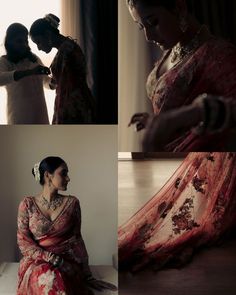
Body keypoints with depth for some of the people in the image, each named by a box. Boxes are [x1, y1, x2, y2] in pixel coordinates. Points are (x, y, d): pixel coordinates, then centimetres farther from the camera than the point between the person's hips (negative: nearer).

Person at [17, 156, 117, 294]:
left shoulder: (72, 203, 5)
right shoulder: (28, 204, 0)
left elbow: (77, 239, 5)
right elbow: (23, 242, -4)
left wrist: (88, 276, -1)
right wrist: (54, 259, -16)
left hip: (67, 261, 1)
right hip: (37, 261, -1)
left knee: (56, 279, -35)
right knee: (49, 279, -37)